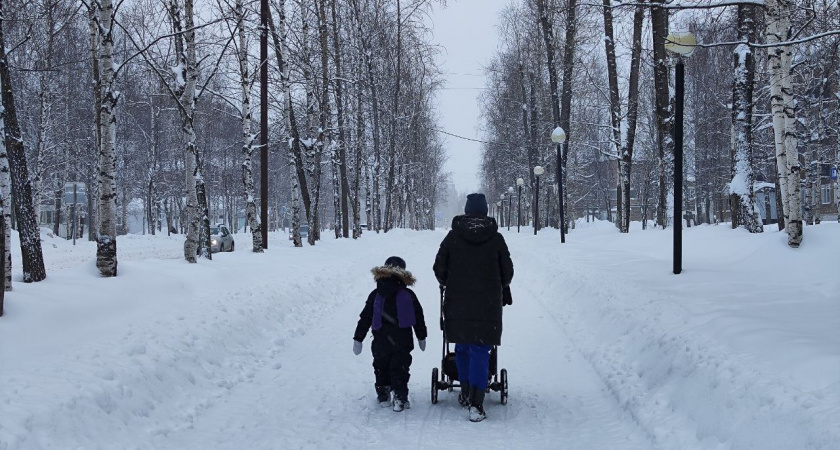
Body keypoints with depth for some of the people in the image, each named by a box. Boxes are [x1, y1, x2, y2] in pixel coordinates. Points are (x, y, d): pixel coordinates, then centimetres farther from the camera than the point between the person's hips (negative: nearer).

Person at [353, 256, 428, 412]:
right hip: (403, 342, -1)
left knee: (381, 367, 18)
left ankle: (383, 395, 21)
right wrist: (421, 337, 16)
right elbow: (418, 318, 4)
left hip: (380, 342, 1)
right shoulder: (408, 295, -2)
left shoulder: (375, 295, 1)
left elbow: (365, 318, 2)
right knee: (400, 369, 5)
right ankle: (400, 398, -3)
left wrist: (358, 339, 8)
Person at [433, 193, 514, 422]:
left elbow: (439, 268, 3)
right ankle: (475, 402, -11)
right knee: (480, 350, -1)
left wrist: (447, 283, 25)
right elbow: (507, 271, 7)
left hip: (457, 302, 1)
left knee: (462, 347, 17)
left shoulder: (453, 236, -1)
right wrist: (501, 288, 28)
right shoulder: (496, 238, -1)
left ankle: (466, 392, 25)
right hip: (487, 303, -1)